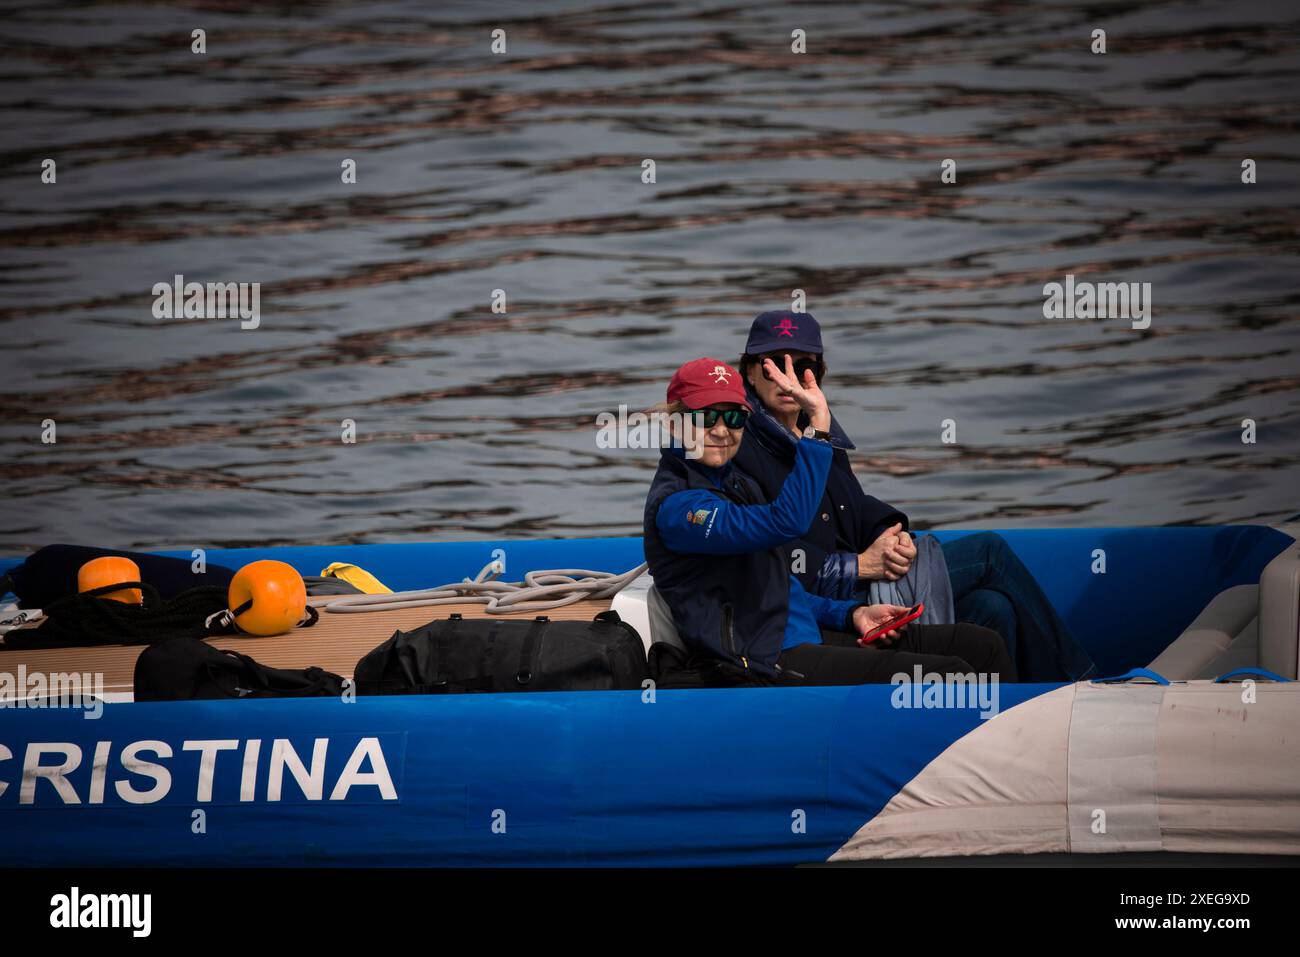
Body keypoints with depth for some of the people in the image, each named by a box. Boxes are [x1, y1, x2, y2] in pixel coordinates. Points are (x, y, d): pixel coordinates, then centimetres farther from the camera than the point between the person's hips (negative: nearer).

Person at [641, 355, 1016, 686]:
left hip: (808, 637, 10)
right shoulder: (675, 506, -13)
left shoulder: (737, 482, 19)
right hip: (770, 664, -10)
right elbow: (785, 521, -27)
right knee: (951, 675, -19)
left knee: (981, 645, 2)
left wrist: (851, 614, 9)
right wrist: (817, 424, -26)